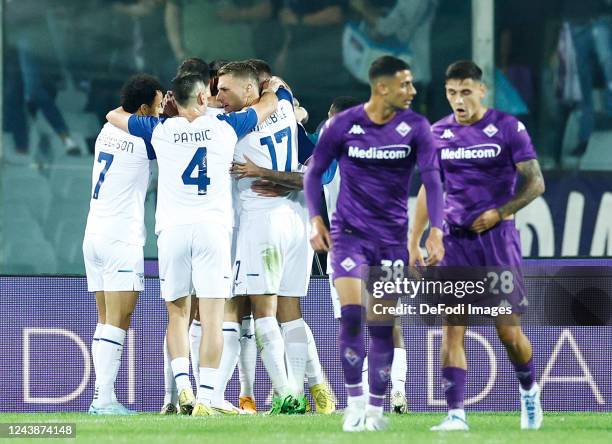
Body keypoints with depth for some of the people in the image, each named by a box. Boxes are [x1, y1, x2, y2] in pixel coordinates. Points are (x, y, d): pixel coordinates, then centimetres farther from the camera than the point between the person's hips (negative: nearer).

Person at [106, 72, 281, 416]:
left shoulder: (160, 130, 6)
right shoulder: (225, 127, 5)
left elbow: (114, 114, 23)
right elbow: (269, 104, 22)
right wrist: (274, 86, 44)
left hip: (172, 229, 2)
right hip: (213, 229, -2)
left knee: (177, 313, 13)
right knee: (212, 317, -4)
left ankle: (183, 386, -2)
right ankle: (207, 397, -11)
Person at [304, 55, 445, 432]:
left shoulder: (416, 128, -5)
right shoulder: (343, 125, -7)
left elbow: (432, 179, -9)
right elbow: (314, 173, 5)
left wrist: (436, 231, -20)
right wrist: (316, 218, -5)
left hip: (392, 238, 1)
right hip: (349, 233, -1)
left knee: (383, 324, 1)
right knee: (352, 313, -16)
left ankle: (376, 409, 11)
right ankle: (355, 403, -7)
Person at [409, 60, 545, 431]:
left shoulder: (508, 129, -3)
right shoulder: (439, 133, 7)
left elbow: (535, 183, -3)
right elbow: (429, 189, 17)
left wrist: (500, 212, -16)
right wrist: (414, 242, 12)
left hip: (498, 237, -3)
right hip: (455, 241, 3)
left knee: (509, 332, -1)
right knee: (452, 329, -9)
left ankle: (529, 390, 28)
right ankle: (456, 414, -10)